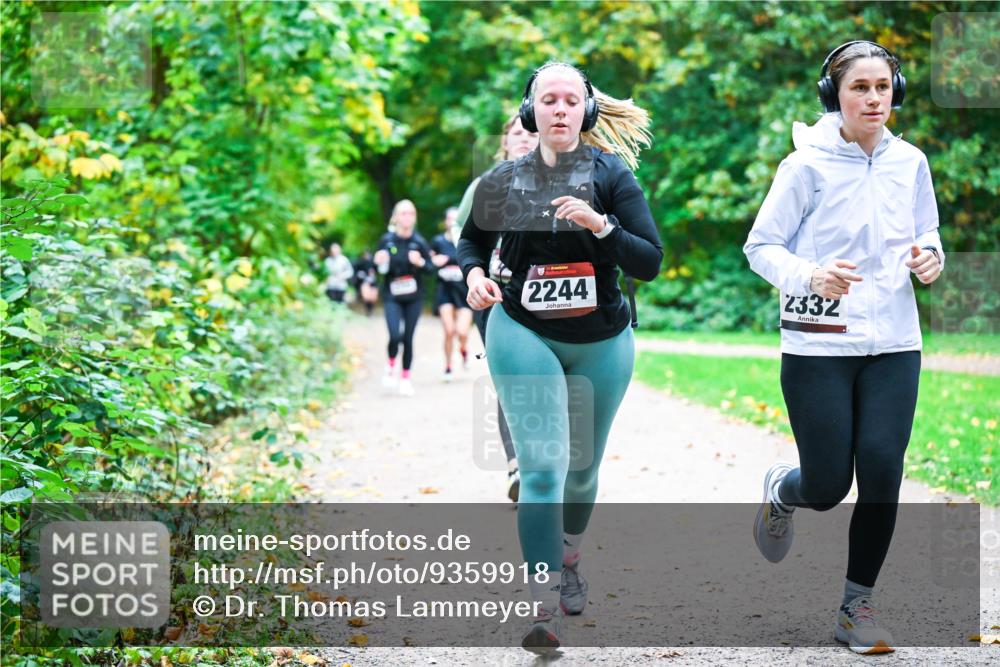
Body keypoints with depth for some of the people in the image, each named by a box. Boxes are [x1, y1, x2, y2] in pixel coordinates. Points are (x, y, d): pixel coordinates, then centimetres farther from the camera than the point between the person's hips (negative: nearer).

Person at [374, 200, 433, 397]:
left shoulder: (419, 241, -2)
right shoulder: (387, 240, -3)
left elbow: (431, 267, 1)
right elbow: (379, 269, 5)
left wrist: (420, 263, -19)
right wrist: (380, 263, -17)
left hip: (414, 297, 1)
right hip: (392, 296, -1)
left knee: (408, 338, 2)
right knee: (395, 336, -16)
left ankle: (406, 378, 17)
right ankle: (390, 367, 13)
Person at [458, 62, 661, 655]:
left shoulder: (612, 174, -8)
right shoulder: (505, 181, -2)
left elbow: (650, 262, -13)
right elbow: (474, 238, 17)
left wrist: (600, 224, -28)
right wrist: (474, 273, -4)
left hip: (601, 343, 1)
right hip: (524, 336, -1)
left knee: (583, 466, 18)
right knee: (542, 467, -15)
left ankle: (569, 562, 46)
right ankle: (545, 611, -17)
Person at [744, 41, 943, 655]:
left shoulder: (910, 162, 5)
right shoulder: (808, 166, -9)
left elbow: (927, 233, 19)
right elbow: (761, 246, -5)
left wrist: (930, 259, -4)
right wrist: (810, 276, -24)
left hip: (893, 345, 3)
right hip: (819, 346, -3)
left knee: (882, 473, -7)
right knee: (827, 487, -1)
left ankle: (858, 605, 10)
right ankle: (782, 489, 38)